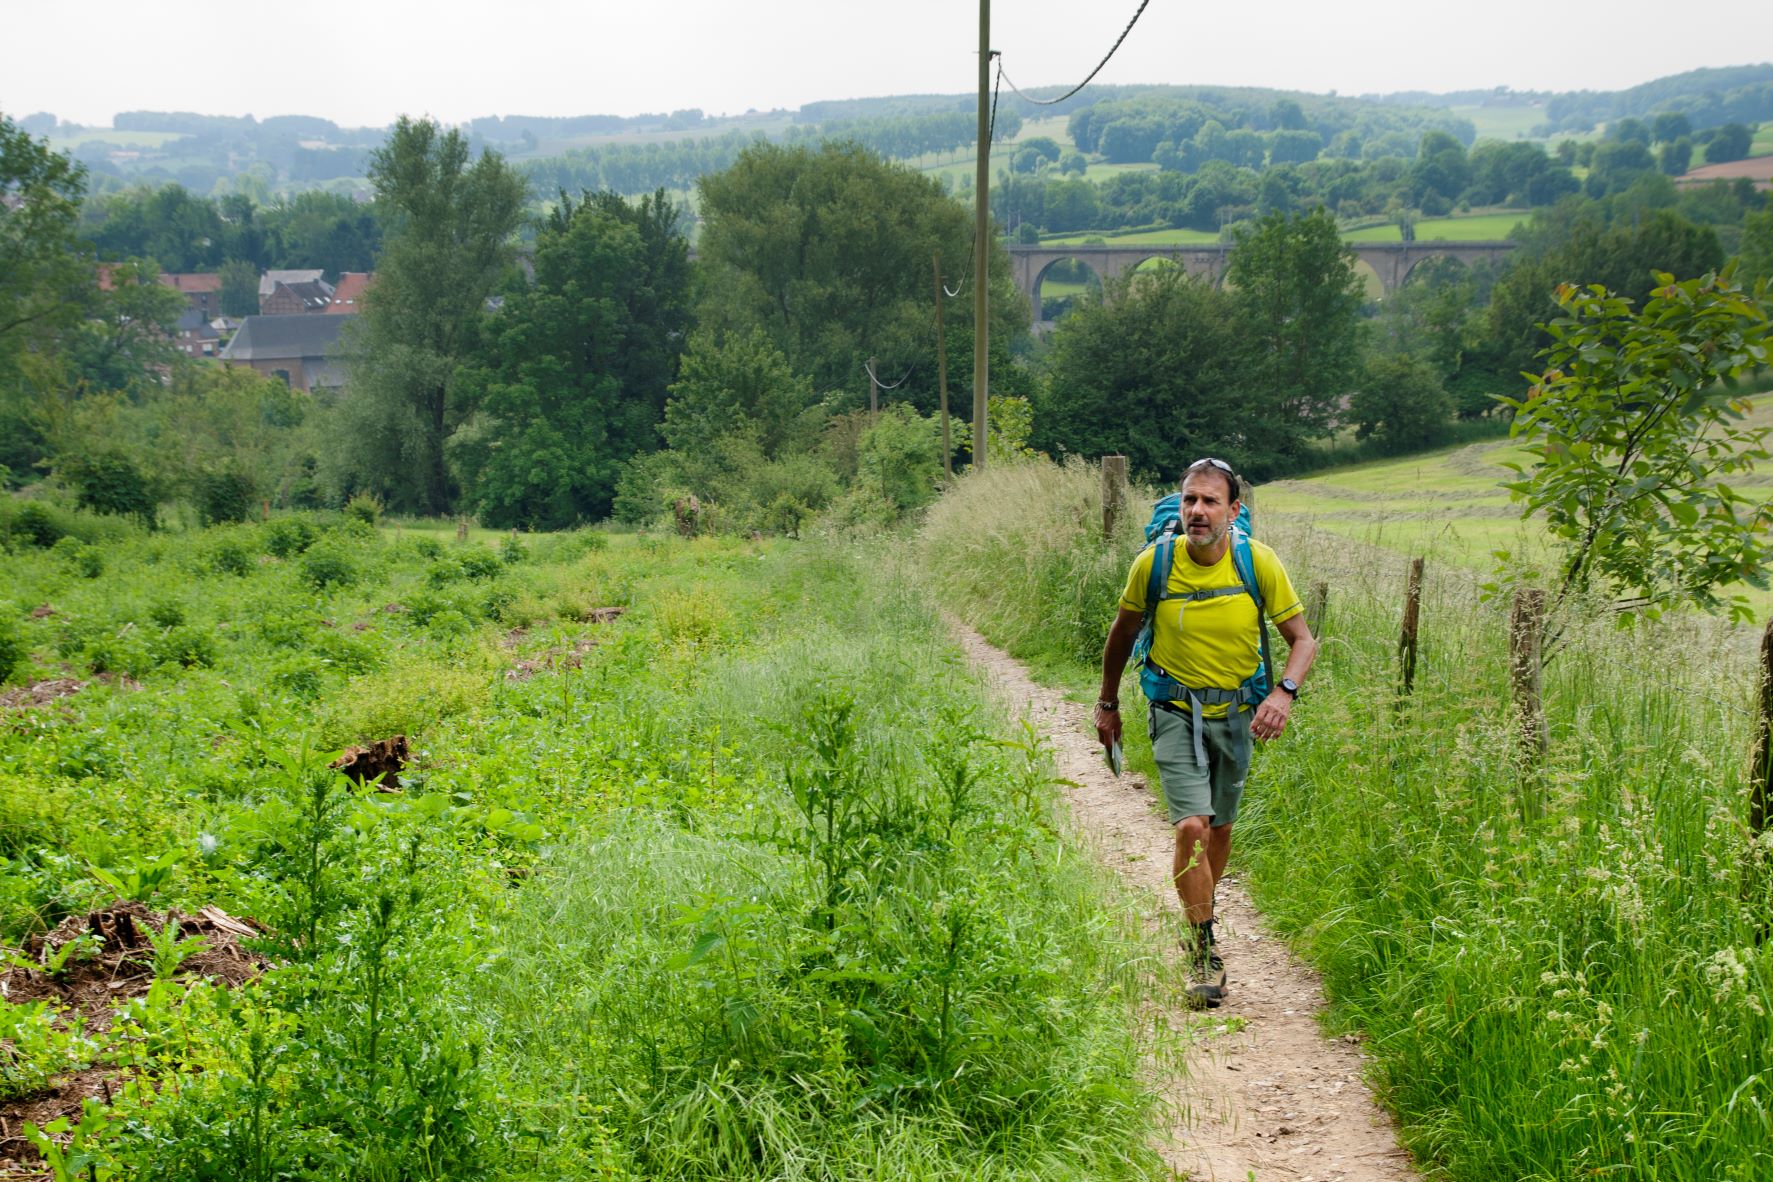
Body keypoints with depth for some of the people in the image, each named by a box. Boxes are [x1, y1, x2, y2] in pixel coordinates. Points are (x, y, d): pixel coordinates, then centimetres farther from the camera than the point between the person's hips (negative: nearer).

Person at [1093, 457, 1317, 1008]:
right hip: (1176, 710, -2)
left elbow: (1302, 639, -5)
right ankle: (1203, 952, -6)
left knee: (1219, 827, 16)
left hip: (1235, 711, 2)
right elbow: (1123, 633, 4)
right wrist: (1107, 704, 12)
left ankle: (1201, 919, 41)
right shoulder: (1154, 563, -14)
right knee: (1192, 827, -17)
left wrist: (1284, 692, -24)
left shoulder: (1258, 562, -13)